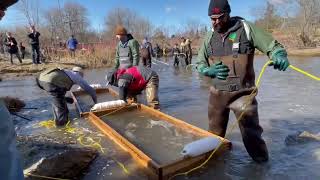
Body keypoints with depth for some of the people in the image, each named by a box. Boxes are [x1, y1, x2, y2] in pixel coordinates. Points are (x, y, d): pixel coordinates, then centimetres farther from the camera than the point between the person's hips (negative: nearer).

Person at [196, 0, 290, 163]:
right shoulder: (210, 37, 5)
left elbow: (272, 45, -3)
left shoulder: (246, 28, -5)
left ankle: (263, 164, 29)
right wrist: (209, 70, -10)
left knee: (251, 134, 3)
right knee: (215, 134, 21)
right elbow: (199, 64, 11)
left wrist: (280, 56, -25)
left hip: (243, 93, -3)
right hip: (217, 93, 4)